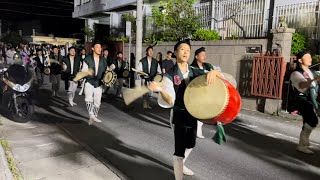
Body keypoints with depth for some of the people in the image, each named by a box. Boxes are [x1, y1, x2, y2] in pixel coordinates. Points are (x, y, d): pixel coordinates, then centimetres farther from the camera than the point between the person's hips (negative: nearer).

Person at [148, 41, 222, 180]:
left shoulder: (195, 72, 0)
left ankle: (180, 165, 53)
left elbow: (221, 76, 1)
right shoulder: (169, 75, -13)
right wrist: (160, 90, -41)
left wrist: (213, 72, -23)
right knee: (179, 149, -6)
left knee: (190, 144, 25)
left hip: (193, 113, 6)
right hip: (178, 114, -6)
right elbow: (169, 101, -20)